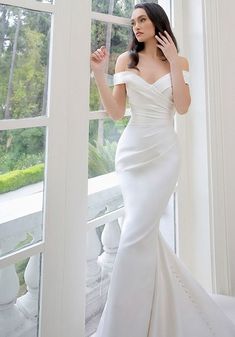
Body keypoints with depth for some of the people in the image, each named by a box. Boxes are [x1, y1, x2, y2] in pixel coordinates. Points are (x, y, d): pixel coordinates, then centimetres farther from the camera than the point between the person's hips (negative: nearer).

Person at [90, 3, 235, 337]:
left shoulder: (179, 61, 9)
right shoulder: (125, 60, 9)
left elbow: (182, 107, -4)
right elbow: (116, 112, 2)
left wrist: (172, 61, -5)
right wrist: (99, 75, -9)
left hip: (164, 152, -2)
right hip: (132, 150, 2)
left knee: (136, 235, -10)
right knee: (147, 233, 6)